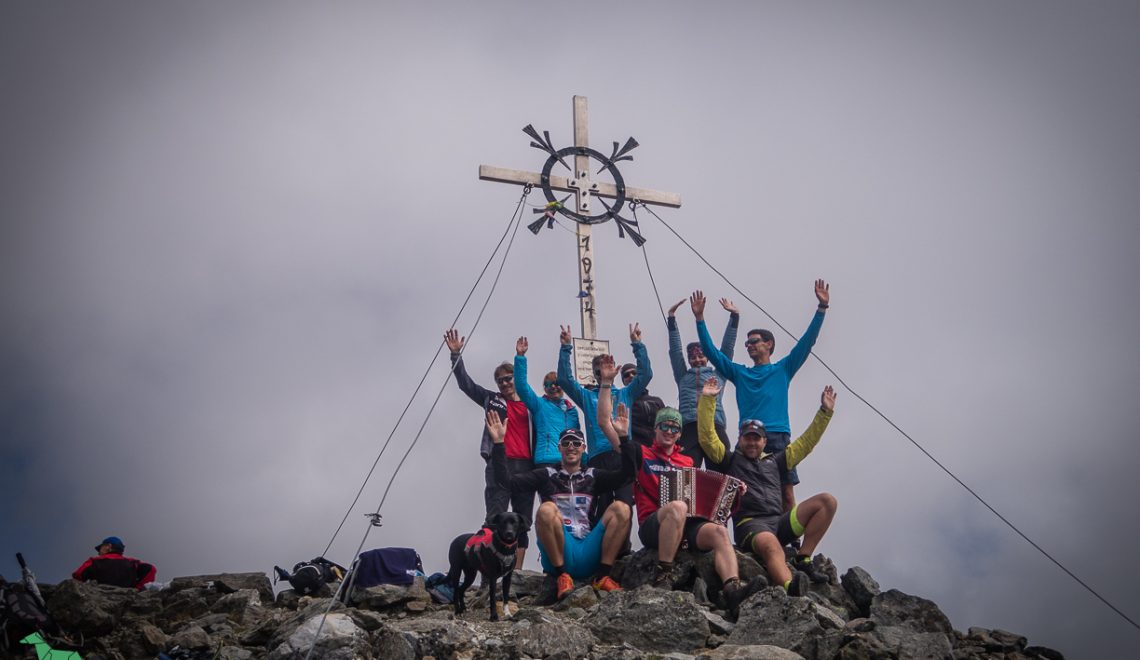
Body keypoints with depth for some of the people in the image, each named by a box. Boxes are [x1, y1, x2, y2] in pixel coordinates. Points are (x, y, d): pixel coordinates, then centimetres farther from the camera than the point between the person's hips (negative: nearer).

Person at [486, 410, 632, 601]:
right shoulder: (546, 475, 14)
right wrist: (498, 443, -6)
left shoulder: (593, 476, 19)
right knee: (547, 509, -29)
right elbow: (507, 480, 2)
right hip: (558, 556, -2)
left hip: (589, 556, 2)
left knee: (621, 508, -17)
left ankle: (602, 577, -16)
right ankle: (561, 577, -18)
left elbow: (626, 473, 2)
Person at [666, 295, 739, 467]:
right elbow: (675, 348, 25)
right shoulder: (682, 376, 27)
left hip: (715, 427, 0)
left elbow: (727, 347, 22)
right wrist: (671, 318, 22)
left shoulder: (717, 374, 25)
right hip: (688, 427, 0)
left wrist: (734, 316, 19)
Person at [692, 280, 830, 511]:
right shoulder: (740, 373, 21)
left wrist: (822, 307, 1)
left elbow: (807, 341, 9)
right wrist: (700, 318, 10)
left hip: (778, 438, -2)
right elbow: (711, 352, 17)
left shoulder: (783, 370, 15)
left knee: (787, 494, -5)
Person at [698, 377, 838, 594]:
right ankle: (790, 588, -71)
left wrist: (825, 412, 28)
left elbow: (806, 442, 31)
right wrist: (707, 400, 3)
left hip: (779, 523, 6)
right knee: (771, 545, -41)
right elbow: (707, 437, 8)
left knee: (827, 501, -10)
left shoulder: (774, 461, 29)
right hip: (749, 525, -5)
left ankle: (803, 559, -16)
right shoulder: (730, 460, 19)